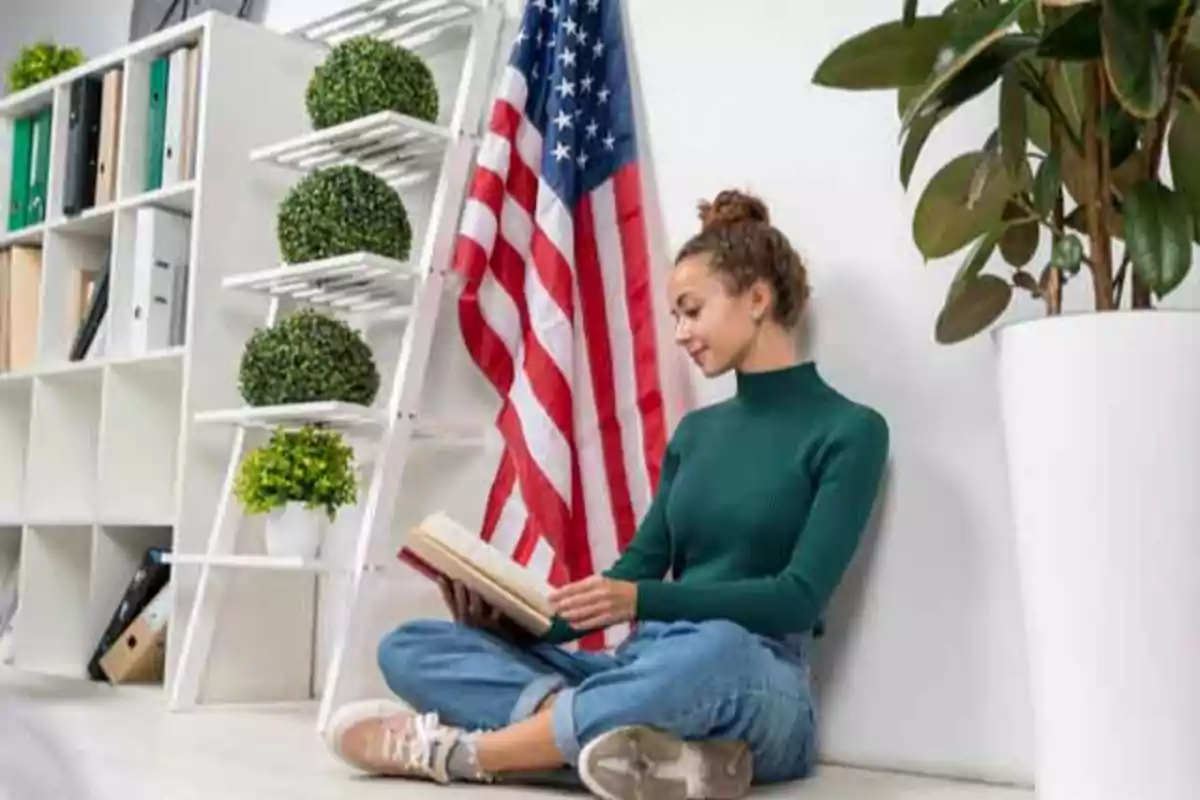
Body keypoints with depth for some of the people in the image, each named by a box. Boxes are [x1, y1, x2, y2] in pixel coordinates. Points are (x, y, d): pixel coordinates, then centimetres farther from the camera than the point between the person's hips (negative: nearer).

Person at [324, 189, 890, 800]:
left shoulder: (848, 430, -2)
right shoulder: (695, 431, 18)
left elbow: (798, 599, -12)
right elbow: (636, 569, 13)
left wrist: (641, 601, -25)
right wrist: (512, 617, -3)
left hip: (757, 692, -6)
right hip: (641, 668, 7)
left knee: (712, 650, -43)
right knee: (409, 647, -11)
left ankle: (452, 750, -26)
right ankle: (656, 745, -36)